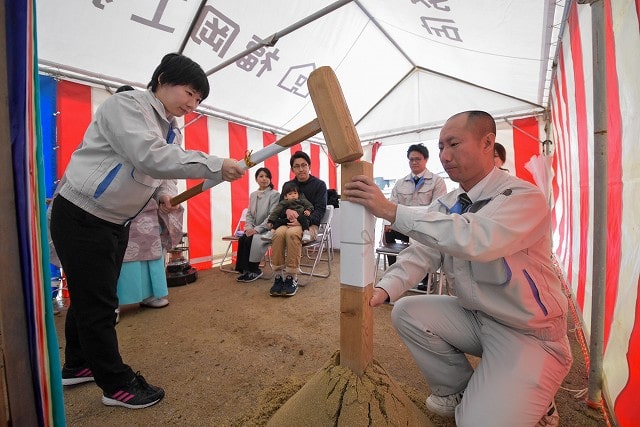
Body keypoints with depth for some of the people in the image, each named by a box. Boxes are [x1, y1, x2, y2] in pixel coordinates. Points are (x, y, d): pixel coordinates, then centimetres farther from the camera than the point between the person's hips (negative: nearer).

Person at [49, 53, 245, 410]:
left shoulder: (172, 129, 8)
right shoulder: (126, 104, -17)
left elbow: (162, 169, 12)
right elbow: (149, 156, -34)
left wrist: (165, 194, -10)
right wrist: (216, 166, -38)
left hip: (117, 223, 8)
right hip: (80, 217, -8)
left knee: (92, 297, 19)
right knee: (97, 304, 1)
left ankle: (78, 365, 39)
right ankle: (117, 384, 16)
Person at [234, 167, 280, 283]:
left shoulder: (275, 194, -6)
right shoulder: (252, 195, 14)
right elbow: (249, 214, 13)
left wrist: (257, 229, -21)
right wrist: (249, 228, -6)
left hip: (267, 229, -5)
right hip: (254, 229, 5)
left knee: (250, 240, -27)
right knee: (242, 239, -23)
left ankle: (254, 270, -8)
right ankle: (246, 269, -10)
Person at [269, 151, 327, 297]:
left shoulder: (319, 185, 5)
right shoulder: (287, 185, 17)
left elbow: (320, 210, -5)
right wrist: (287, 210, -15)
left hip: (309, 224, -3)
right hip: (290, 223, 4)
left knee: (292, 233, -36)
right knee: (278, 233, -32)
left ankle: (292, 278, -27)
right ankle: (279, 277, -24)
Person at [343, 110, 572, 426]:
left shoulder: (523, 197, -20)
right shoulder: (447, 204, -1)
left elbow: (476, 238, -40)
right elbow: (422, 252, -9)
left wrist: (391, 210, -41)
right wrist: (385, 288, -25)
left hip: (529, 332, -6)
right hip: (475, 315, 6)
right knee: (406, 313, -6)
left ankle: (528, 401, 19)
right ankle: (457, 391, 16)